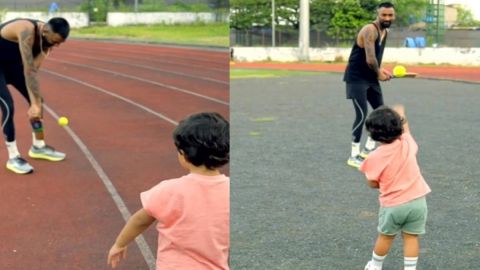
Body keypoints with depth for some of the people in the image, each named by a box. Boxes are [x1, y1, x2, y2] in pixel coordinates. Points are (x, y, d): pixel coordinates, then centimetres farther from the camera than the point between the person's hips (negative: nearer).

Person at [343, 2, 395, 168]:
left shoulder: (385, 32, 9)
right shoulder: (370, 30, -21)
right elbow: (370, 60, -29)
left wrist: (380, 72, 5)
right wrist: (379, 74, -12)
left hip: (371, 77, 9)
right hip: (356, 78, -9)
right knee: (362, 114, -15)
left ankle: (368, 149, 25)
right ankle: (354, 156, -6)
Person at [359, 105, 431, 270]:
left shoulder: (375, 157, -16)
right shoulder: (407, 144, -5)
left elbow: (373, 184, -8)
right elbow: (405, 131, 20)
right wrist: (401, 116, 36)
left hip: (393, 205, -2)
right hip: (417, 200, 2)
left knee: (385, 236, 17)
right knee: (411, 237, 10)